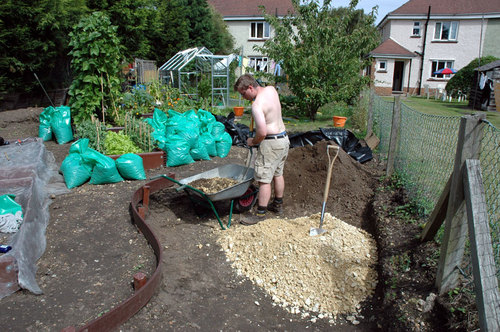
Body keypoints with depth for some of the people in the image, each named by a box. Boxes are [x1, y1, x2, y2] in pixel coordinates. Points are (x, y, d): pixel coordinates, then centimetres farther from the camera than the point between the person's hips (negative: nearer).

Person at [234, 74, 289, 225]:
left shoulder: (257, 105, -22)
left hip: (271, 143, -10)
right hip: (284, 138, 10)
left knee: (264, 178, -3)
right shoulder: (271, 89, 4)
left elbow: (262, 132, -27)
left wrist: (253, 141, -8)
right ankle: (278, 205, 34)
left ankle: (260, 213, 4)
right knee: (278, 174, 20)